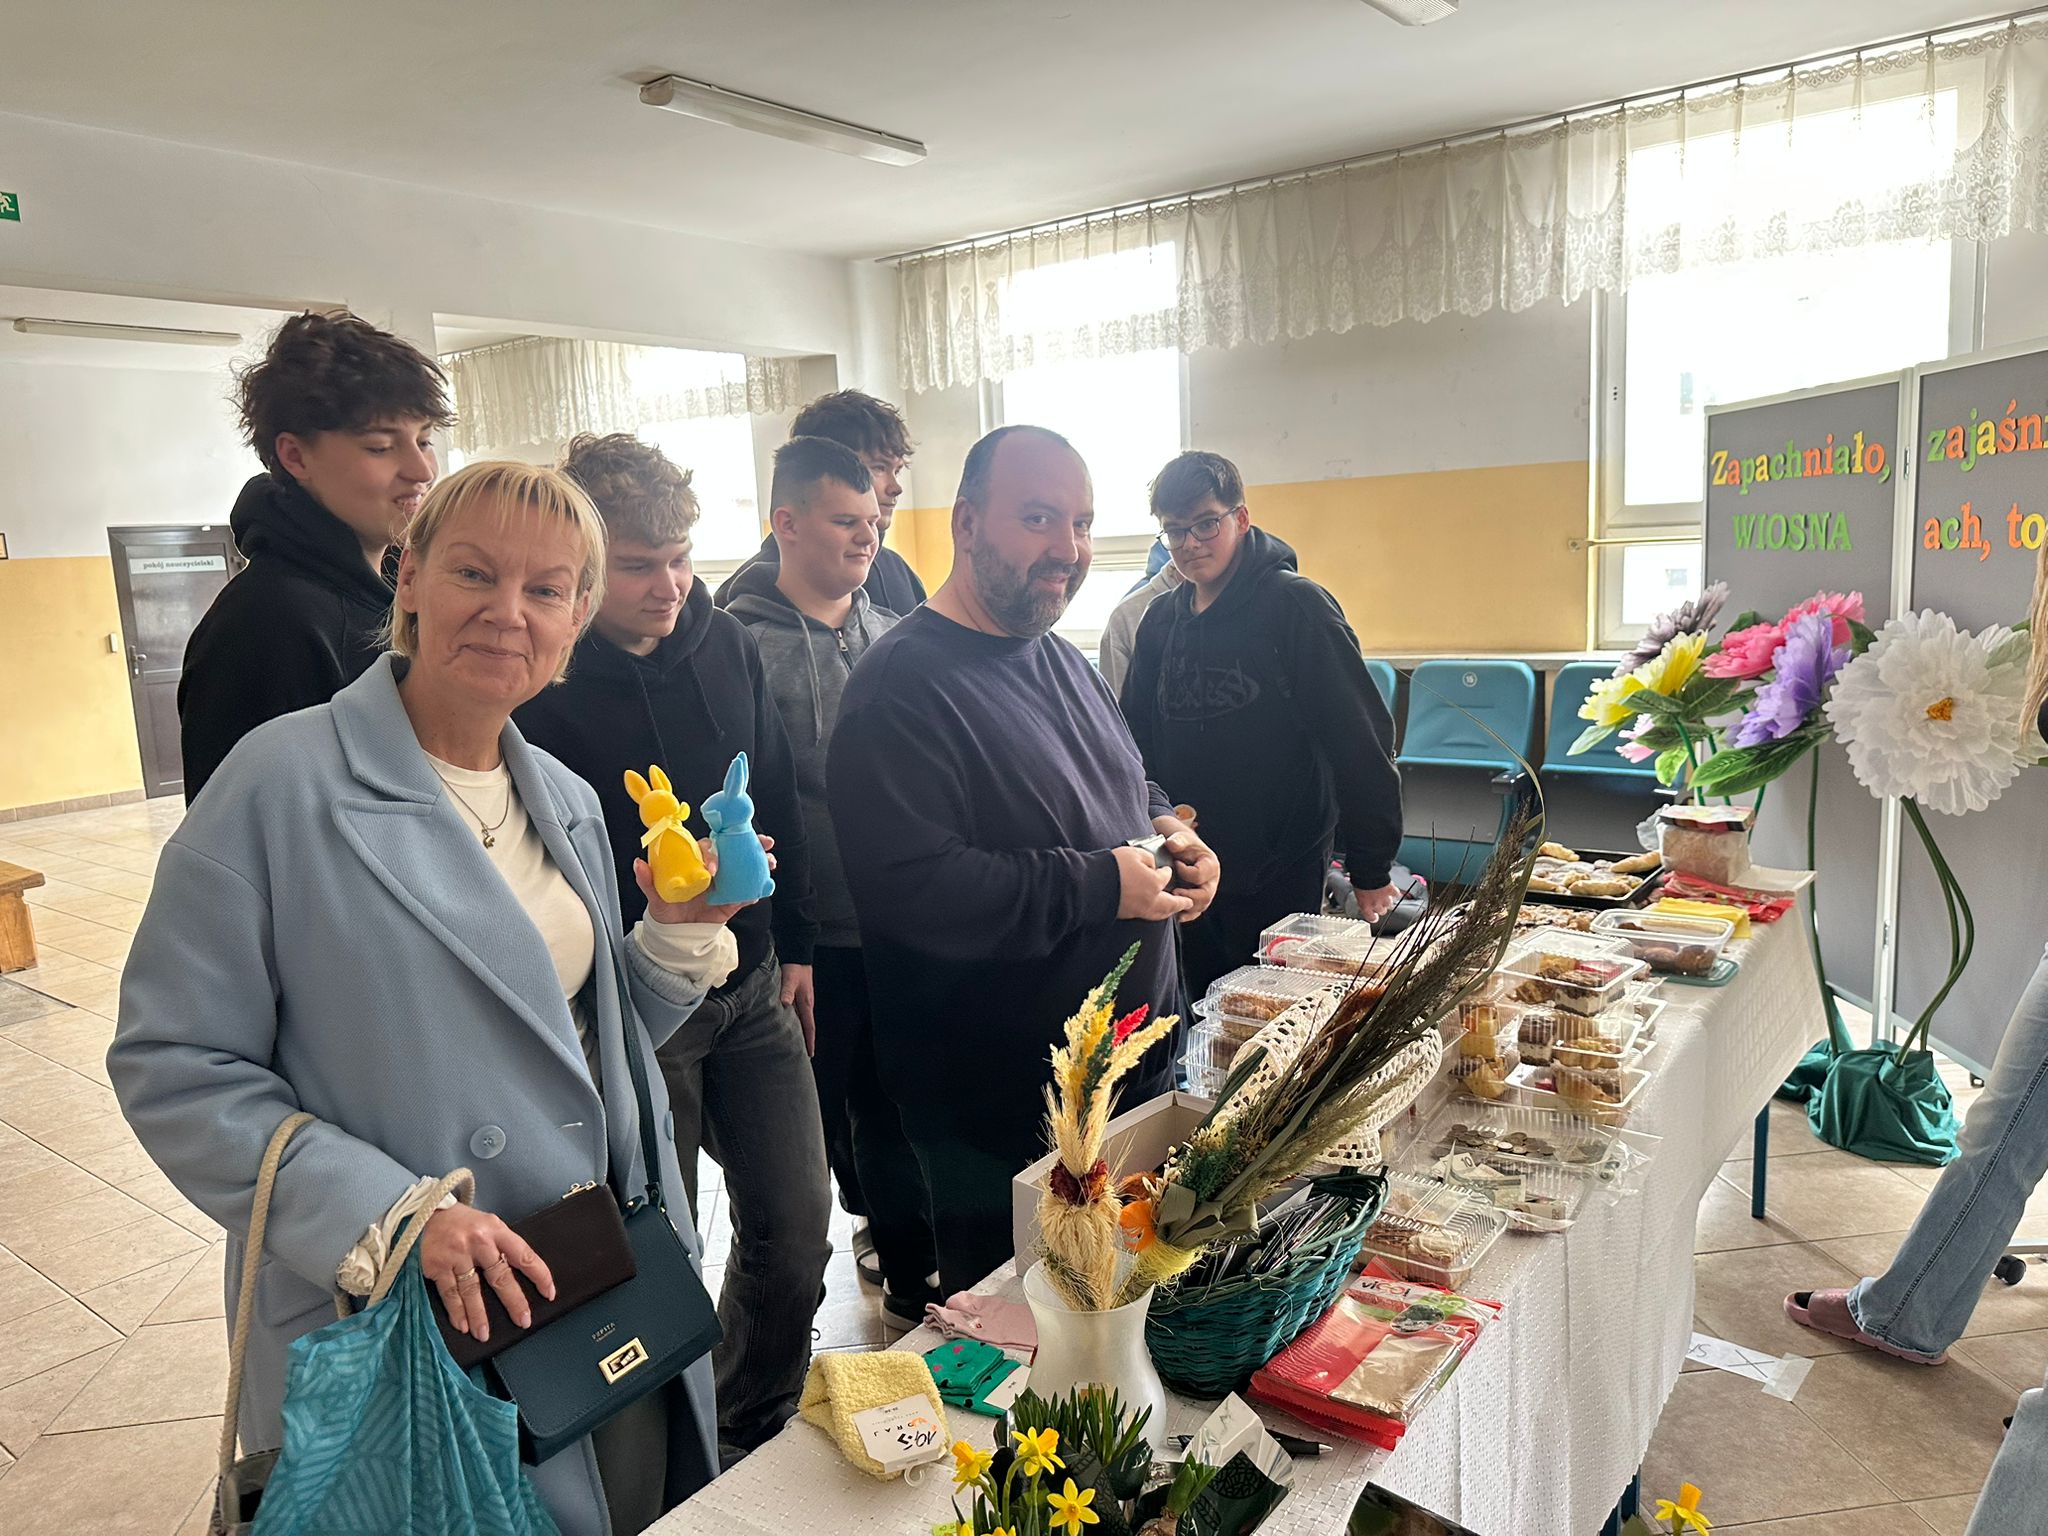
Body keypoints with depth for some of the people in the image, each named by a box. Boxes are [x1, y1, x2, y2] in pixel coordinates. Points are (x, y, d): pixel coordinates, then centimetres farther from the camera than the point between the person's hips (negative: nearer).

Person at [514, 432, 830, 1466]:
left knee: (797, 1228, 11)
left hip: (752, 989, 5)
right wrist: (651, 891, -24)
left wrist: (794, 945, 12)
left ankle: (759, 1435, 37)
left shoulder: (726, 644, 1)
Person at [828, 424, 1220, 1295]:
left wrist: (1167, 831, 0)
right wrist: (1100, 887, -24)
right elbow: (909, 887, -31)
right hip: (1002, 1117, -8)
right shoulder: (904, 686, -20)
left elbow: (1129, 785, 24)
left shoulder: (1061, 661, 11)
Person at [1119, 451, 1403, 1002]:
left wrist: (1372, 869, -11)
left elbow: (1360, 742, -12)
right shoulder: (1161, 620, 7)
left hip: (1283, 873, -5)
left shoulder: (1295, 604, -11)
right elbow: (1137, 740, 15)